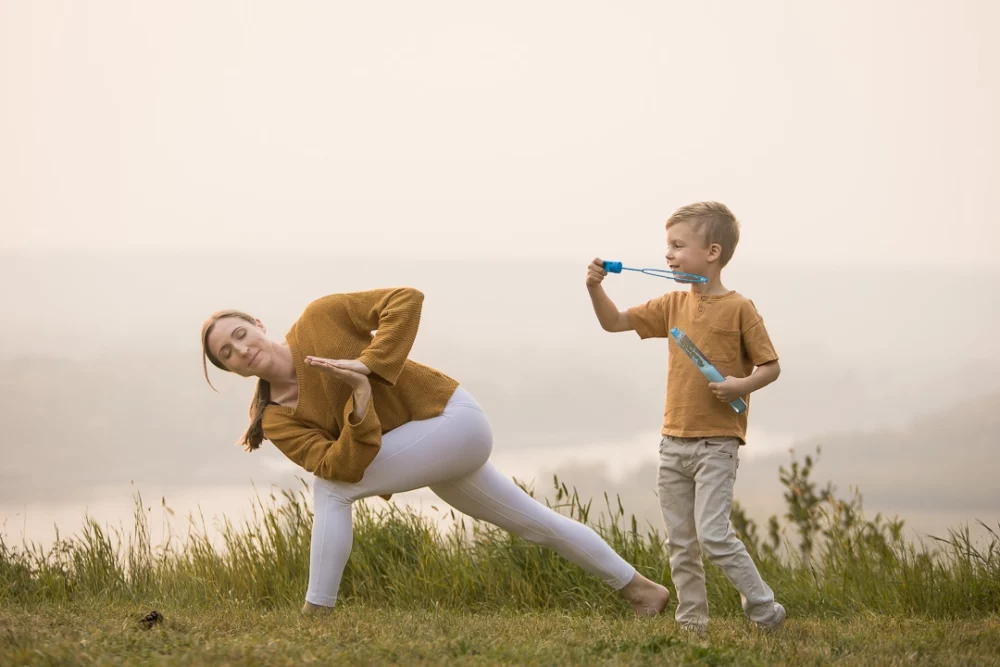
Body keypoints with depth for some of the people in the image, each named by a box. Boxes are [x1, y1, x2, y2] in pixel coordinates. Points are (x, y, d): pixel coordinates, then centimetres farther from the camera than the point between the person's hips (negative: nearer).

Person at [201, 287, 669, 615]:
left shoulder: (319, 320, -16)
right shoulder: (276, 421, -5)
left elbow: (406, 299, -17)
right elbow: (343, 466, -17)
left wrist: (369, 364, -27)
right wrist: (360, 400, -33)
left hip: (451, 417, -7)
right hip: (421, 449, 7)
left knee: (329, 490, -19)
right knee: (536, 523, 20)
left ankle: (315, 617, -11)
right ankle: (638, 588, 37)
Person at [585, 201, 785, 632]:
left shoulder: (738, 309, -8)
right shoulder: (674, 305, 9)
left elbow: (771, 366, -4)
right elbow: (615, 322, 12)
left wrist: (743, 385, -23)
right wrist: (595, 288, -4)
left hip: (717, 443, -6)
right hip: (674, 442, 7)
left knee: (712, 534, -15)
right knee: (680, 542, 8)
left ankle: (765, 611, -3)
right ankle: (691, 622, 16)